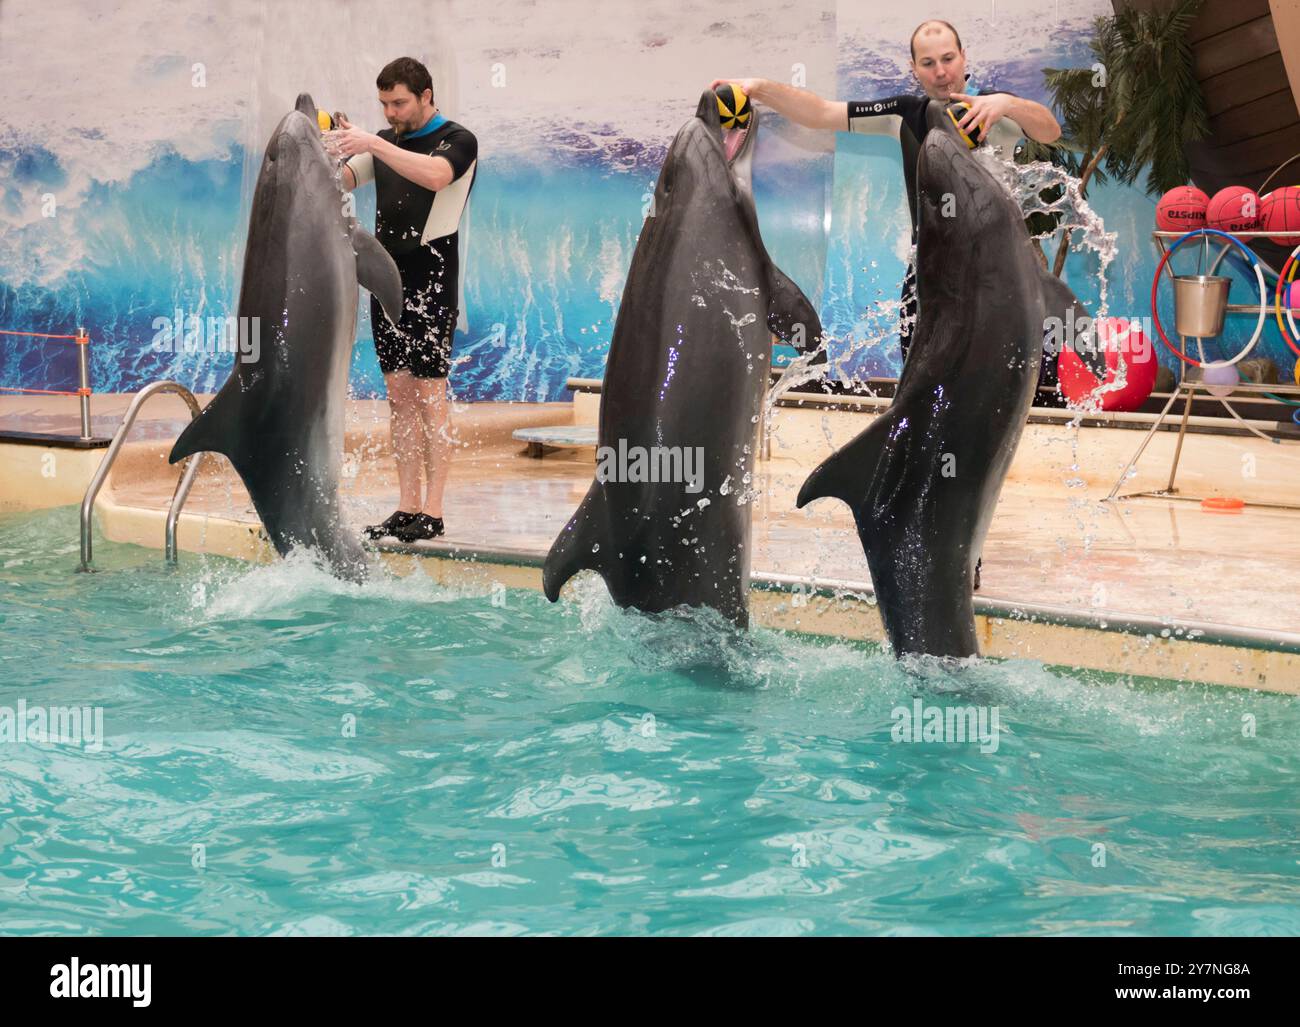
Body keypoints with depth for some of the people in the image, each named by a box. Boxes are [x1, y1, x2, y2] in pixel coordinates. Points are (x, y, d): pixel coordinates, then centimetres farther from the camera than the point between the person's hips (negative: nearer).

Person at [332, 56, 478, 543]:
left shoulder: (458, 140, -2)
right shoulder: (384, 142, 17)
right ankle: (407, 508, 9)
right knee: (399, 395, 6)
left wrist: (372, 144, -29)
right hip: (388, 278, 6)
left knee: (430, 396, -7)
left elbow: (436, 175, -23)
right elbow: (337, 181, 7)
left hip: (431, 280, -6)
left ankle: (432, 512, -6)